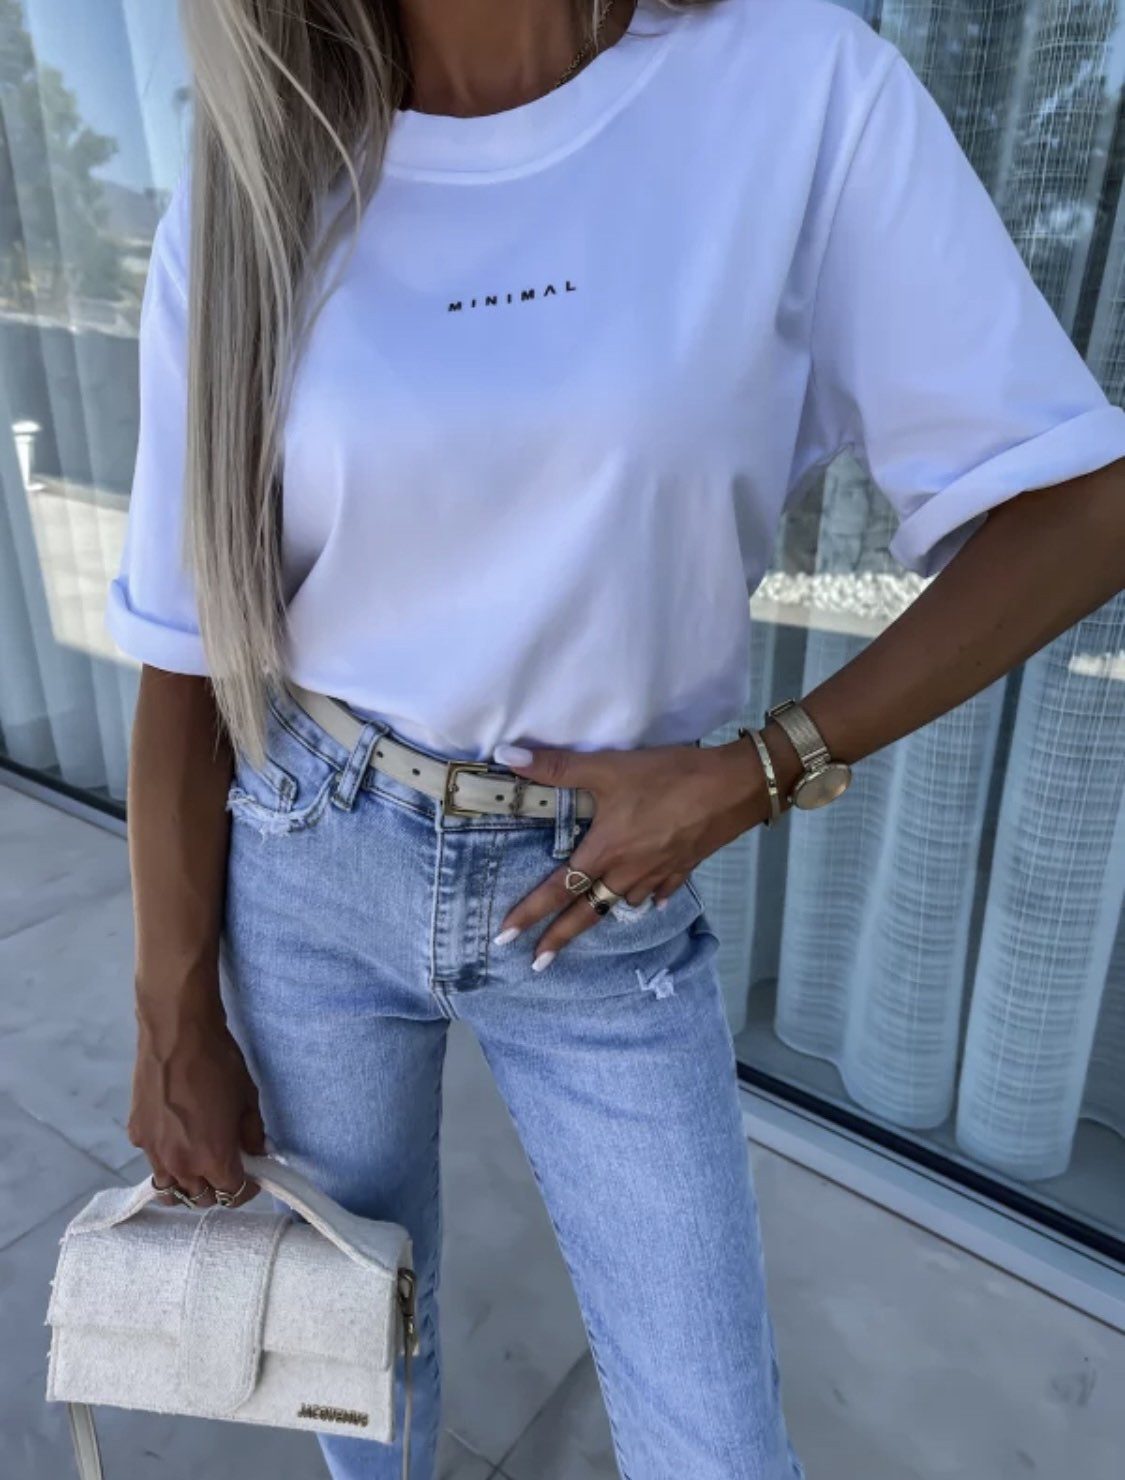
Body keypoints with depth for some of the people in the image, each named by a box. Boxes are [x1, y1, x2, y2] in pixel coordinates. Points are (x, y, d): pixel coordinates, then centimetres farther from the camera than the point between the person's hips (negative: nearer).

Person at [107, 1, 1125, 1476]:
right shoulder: (249, 208, -6)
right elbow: (187, 662, -2)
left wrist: (750, 776, -16)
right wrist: (174, 1028, 1)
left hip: (606, 901, -1)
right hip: (309, 870, 2)